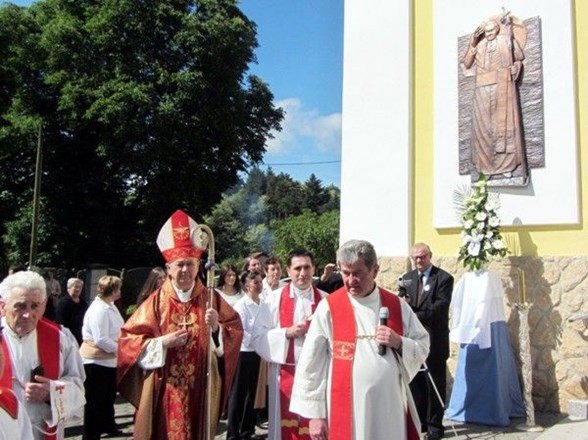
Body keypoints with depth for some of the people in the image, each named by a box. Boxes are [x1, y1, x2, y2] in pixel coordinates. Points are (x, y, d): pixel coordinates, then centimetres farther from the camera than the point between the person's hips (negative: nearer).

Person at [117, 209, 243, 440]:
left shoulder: (211, 299, 3)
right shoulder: (156, 300, 0)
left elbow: (236, 331, 0)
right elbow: (127, 338, -1)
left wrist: (217, 328, -20)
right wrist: (161, 342, -13)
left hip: (201, 390, 1)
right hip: (165, 391, -1)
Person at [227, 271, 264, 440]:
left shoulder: (262, 304, 4)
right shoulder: (241, 305, -13)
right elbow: (240, 331, -17)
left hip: (256, 353, 6)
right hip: (243, 353, -6)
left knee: (251, 392, 14)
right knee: (238, 394, 2)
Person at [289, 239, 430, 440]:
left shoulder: (397, 305, 4)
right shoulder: (328, 308, -5)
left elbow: (423, 346, 10)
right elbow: (311, 364, -4)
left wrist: (399, 343, -10)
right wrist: (315, 412, -5)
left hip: (390, 407, 3)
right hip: (346, 410, -2)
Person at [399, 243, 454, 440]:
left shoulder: (444, 278, -6)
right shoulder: (407, 278, 12)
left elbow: (440, 308, -15)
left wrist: (415, 315, -25)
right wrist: (404, 304, -16)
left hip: (434, 340, -5)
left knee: (435, 386, 3)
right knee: (415, 384, 12)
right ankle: (419, 421, 25)